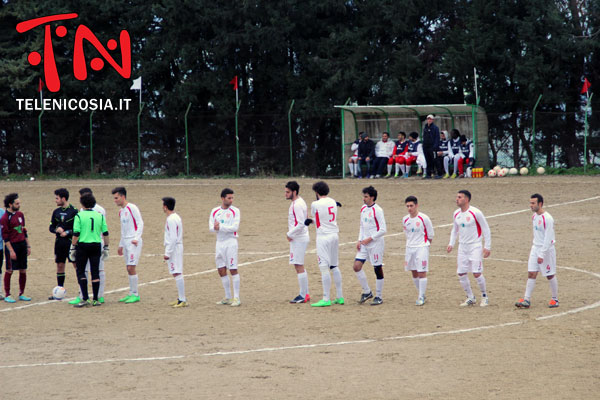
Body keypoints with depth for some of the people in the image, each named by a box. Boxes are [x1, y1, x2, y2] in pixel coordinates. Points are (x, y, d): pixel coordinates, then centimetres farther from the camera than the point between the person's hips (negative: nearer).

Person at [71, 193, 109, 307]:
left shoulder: (79, 215, -6)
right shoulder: (100, 215, 4)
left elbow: (76, 234, -9)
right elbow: (105, 233, 6)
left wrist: (73, 248, -2)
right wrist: (106, 248, 15)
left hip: (83, 246, -3)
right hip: (96, 245, 3)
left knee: (80, 272, 5)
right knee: (95, 272, 7)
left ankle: (85, 298, -5)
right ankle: (95, 300, 9)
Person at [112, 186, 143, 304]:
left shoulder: (132, 208, -9)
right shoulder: (121, 211, 18)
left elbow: (140, 224, -13)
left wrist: (136, 238, -23)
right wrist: (121, 245, 26)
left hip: (134, 242, -8)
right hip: (125, 242, 8)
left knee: (131, 267, -11)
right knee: (129, 268, 8)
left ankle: (135, 294, -6)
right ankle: (131, 293, 13)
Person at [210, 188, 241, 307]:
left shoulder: (235, 211, -4)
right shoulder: (215, 211, 9)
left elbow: (235, 227, -14)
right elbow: (211, 227, 3)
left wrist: (220, 227, -15)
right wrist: (219, 228, -17)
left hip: (231, 242, -5)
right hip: (219, 242, 5)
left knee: (233, 269, -8)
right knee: (221, 271, 6)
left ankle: (236, 298, -6)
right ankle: (227, 297, 16)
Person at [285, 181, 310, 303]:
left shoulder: (297, 205, -18)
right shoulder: (297, 202, 14)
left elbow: (301, 224, -25)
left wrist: (290, 234, -14)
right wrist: (291, 234, 14)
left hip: (299, 239, -11)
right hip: (298, 238, 11)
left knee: (299, 266, -7)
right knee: (299, 266, 14)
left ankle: (303, 296, -4)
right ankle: (305, 294, 18)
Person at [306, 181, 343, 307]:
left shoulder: (315, 204, -11)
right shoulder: (333, 202, 9)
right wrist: (312, 221, 26)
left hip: (323, 237, -7)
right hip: (334, 235, 7)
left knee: (324, 268, -7)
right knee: (334, 266, 14)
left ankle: (326, 299, -9)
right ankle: (340, 297, 17)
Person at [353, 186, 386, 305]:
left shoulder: (377, 210, -13)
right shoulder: (363, 209, 10)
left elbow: (383, 230, -15)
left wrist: (370, 239, -16)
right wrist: (360, 240, 9)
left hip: (376, 243, -7)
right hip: (364, 244, 7)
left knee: (378, 269, 0)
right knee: (357, 266, -3)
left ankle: (379, 297, 10)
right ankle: (367, 292, 11)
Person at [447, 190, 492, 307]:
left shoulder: (475, 213, -13)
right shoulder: (456, 214, 6)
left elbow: (486, 229, -8)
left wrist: (487, 247, -10)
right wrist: (451, 243, 9)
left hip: (475, 246, -6)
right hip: (462, 247, 6)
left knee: (477, 273, -10)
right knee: (461, 274, 2)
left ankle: (484, 296, 10)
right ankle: (470, 298, 16)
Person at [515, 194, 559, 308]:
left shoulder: (547, 218, -19)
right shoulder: (534, 216, 7)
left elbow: (548, 239, -21)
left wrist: (542, 254, -22)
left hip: (546, 249, -7)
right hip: (535, 248, 7)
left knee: (550, 275, 4)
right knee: (531, 274, 0)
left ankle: (555, 299, 18)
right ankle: (526, 300, -1)